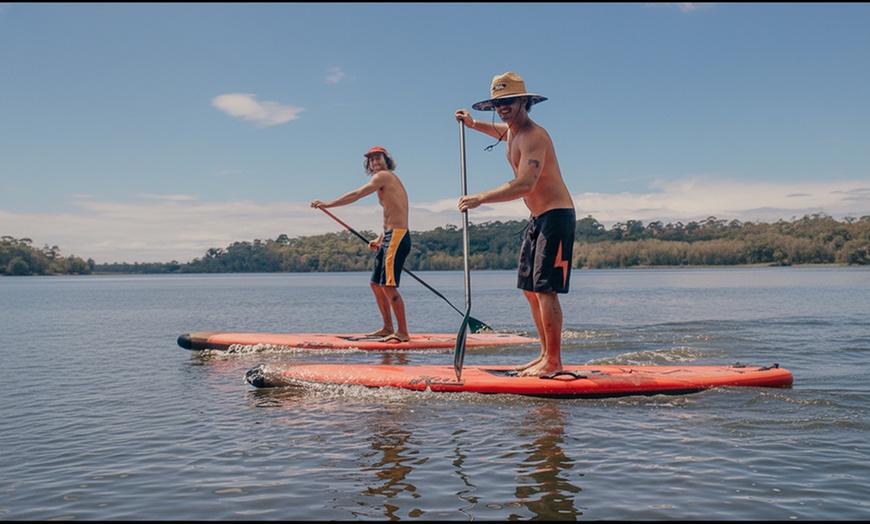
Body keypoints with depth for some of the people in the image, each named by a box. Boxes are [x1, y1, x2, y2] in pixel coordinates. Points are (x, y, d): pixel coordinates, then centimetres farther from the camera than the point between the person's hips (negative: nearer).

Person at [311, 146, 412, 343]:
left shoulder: (384, 176, -6)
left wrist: (327, 204, -8)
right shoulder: (390, 180, 23)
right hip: (390, 237, 10)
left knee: (388, 286, -13)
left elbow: (356, 195, -11)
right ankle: (388, 328, 20)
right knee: (376, 284, 14)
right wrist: (379, 240, 17)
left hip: (396, 237, -10)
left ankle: (402, 332, -10)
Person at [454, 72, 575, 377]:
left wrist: (479, 199, -30)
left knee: (545, 289, -13)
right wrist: (472, 124, 25)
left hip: (556, 217, -10)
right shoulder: (510, 131, 12)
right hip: (538, 218, 10)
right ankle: (547, 355, 15)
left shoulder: (533, 136, -19)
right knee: (530, 289, 10)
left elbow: (524, 185, -31)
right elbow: (498, 130, 40)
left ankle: (553, 362, -10)